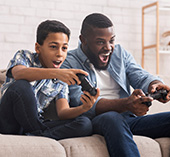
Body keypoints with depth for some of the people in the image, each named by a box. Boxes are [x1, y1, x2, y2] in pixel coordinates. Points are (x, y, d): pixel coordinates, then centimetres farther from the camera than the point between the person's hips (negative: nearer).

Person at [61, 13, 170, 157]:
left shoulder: (120, 53, 19)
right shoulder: (68, 63, 1)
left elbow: (142, 77, 6)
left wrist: (156, 85, -21)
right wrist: (125, 104, -30)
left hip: (129, 119, 5)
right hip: (96, 122, -5)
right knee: (112, 118, -39)